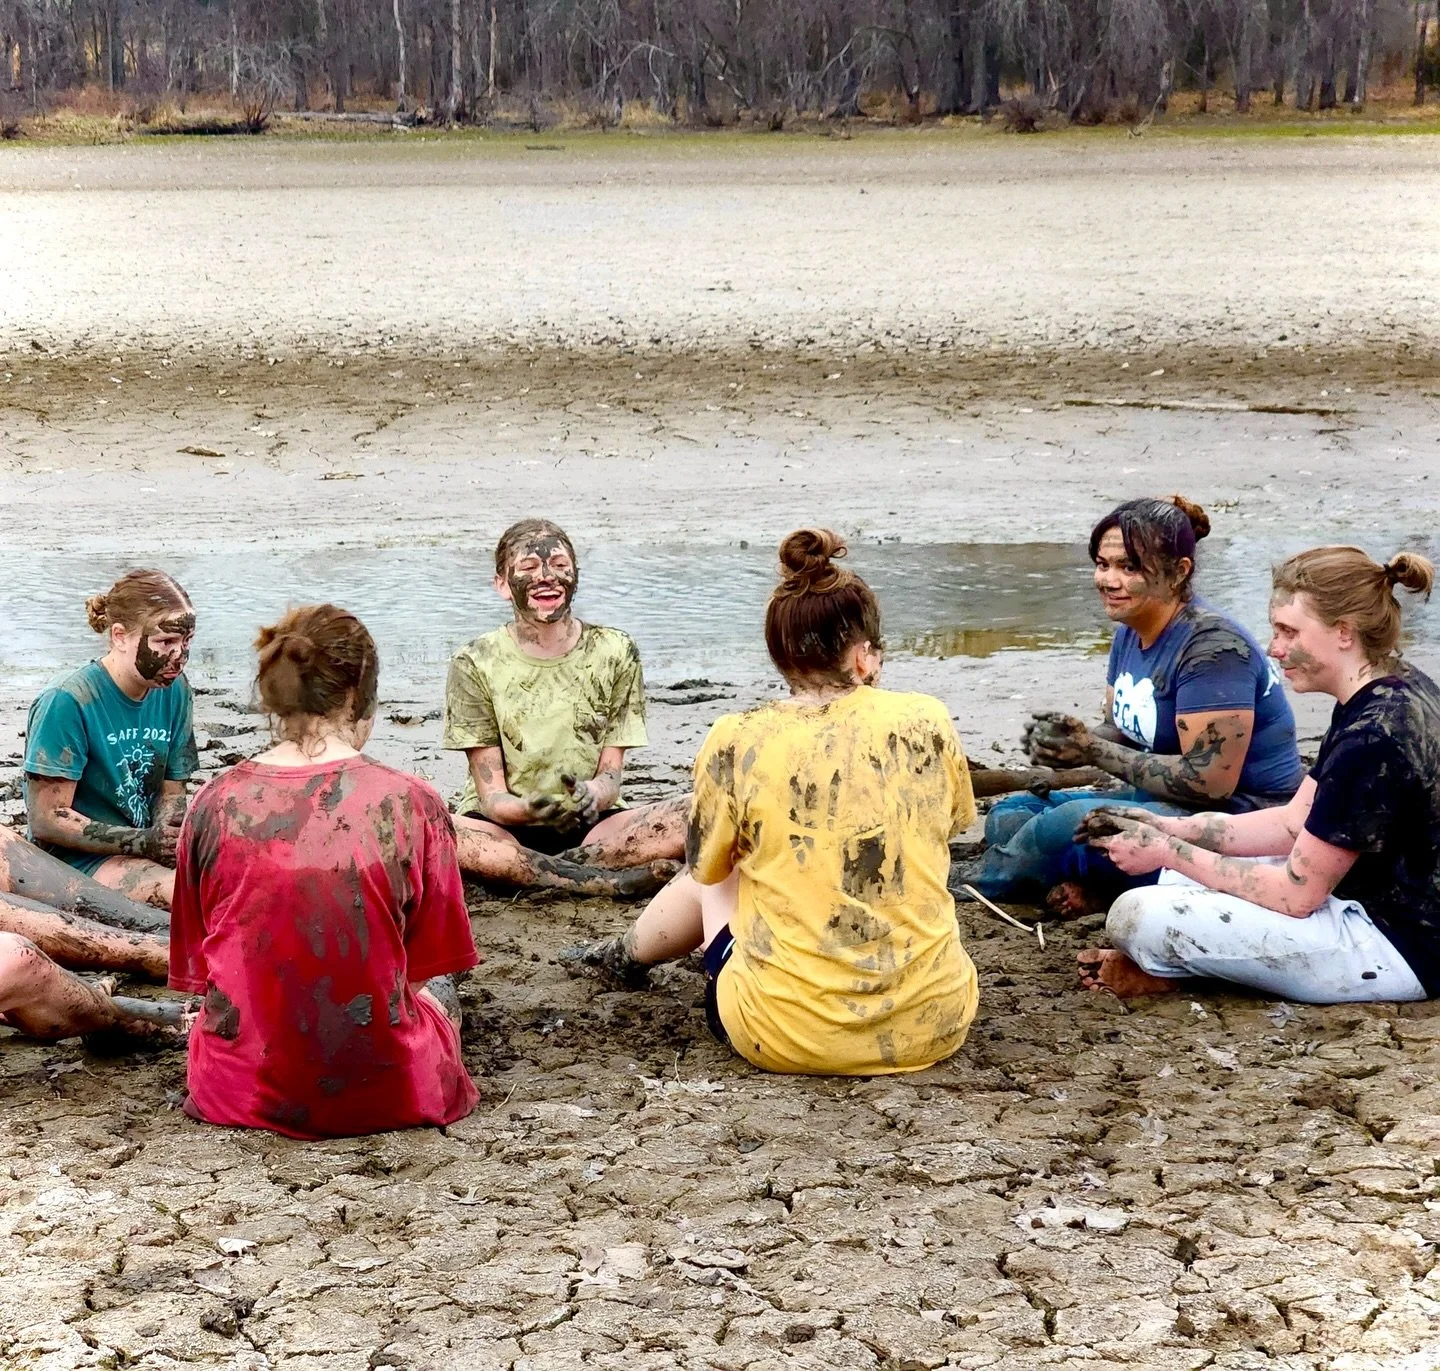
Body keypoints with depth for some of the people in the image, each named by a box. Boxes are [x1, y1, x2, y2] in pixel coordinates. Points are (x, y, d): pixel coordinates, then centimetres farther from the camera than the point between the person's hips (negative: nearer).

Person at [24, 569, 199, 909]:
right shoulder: (68, 701, -16)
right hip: (75, 858, -6)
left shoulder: (173, 690, 4)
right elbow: (47, 821, -15)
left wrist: (165, 836, -13)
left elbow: (172, 791, 11)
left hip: (143, 844, 6)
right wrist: (144, 842, -20)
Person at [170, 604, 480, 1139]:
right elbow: (420, 971, -3)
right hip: (380, 1093, 0)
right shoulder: (412, 803, -13)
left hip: (238, 1092, 0)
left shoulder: (214, 804, -7)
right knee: (436, 992, 34)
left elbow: (197, 973, 2)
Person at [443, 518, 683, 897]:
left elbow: (611, 776, -2)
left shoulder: (614, 652, 2)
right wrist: (530, 808, -32)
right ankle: (602, 881, -34)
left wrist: (591, 795, -28)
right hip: (507, 830, -1)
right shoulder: (476, 664, -2)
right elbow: (492, 798, -7)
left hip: (591, 826, 1)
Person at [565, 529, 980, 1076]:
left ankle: (628, 957, 61)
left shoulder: (736, 742, -11)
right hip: (936, 1026, 2)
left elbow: (707, 866, 6)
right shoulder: (928, 721, -6)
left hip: (786, 1039, -2)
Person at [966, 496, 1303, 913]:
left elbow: (1209, 781, -26)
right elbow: (1121, 730, 15)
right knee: (1009, 816, 4)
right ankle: (1099, 886, -16)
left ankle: (972, 895, -6)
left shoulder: (1211, 647, -21)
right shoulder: (1131, 632, 7)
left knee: (1073, 821, -30)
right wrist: (1071, 737, -10)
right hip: (1168, 802, 10)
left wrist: (1094, 752, -21)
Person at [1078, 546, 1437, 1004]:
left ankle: (1163, 968, 11)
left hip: (1398, 948, -11)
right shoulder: (1396, 691, 6)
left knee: (1138, 916, -18)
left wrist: (1169, 853, -11)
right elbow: (1294, 822, 10)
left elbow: (1297, 894, -20)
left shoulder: (1373, 738, -26)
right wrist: (1166, 830, 1)